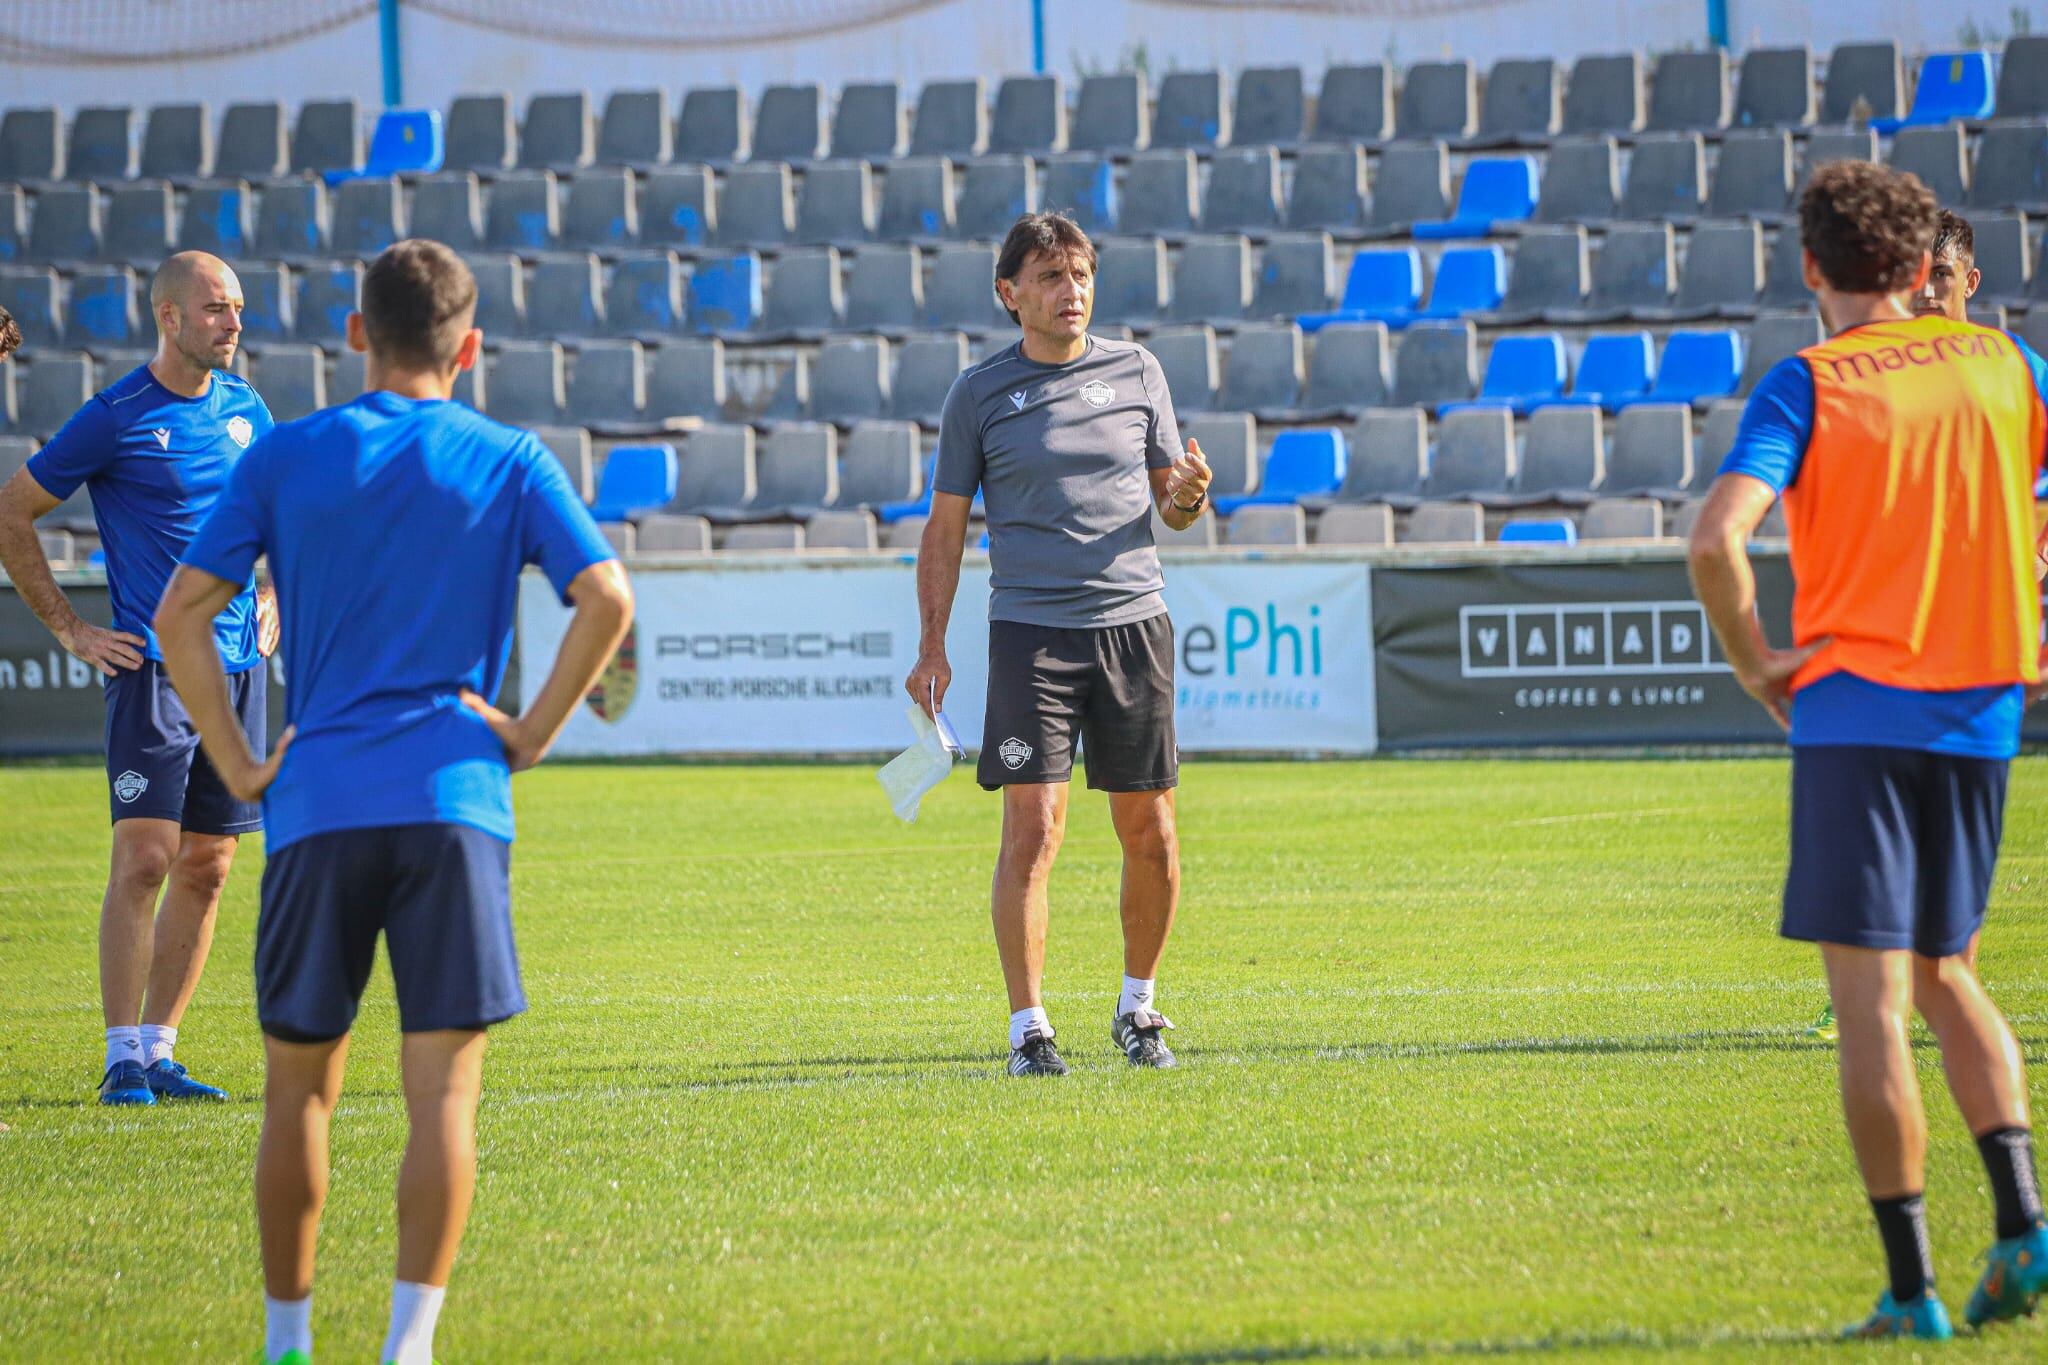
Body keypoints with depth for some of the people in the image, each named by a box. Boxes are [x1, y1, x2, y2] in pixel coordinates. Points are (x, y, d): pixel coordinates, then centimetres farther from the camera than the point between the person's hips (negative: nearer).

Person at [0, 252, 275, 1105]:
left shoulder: (246, 410, 10)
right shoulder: (115, 419, -7)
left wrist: (271, 600, 14)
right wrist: (68, 631, -3)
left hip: (238, 667, 6)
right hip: (151, 666, -6)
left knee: (207, 867, 6)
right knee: (144, 857, -13)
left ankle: (158, 1049, 13)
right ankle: (123, 1059, -9)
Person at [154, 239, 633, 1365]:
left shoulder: (283, 457, 8)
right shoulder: (510, 463, 6)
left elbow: (178, 616, 2)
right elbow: (606, 602, -5)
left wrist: (239, 766, 5)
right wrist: (529, 734, 2)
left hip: (316, 806, 1)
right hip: (454, 804, -1)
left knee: (299, 1088, 13)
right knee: (442, 1091, -3)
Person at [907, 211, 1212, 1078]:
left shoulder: (1136, 371, 9)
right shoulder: (980, 392, 4)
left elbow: (1172, 506, 15)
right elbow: (945, 527, 8)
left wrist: (1187, 495, -9)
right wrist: (932, 646, 1)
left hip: (1133, 620, 2)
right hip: (1030, 628, -2)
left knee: (1150, 833, 4)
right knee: (1033, 829, -11)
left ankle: (1138, 1008, 23)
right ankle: (1028, 1030, -6)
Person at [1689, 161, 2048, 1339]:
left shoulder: (1808, 386, -6)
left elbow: (1719, 537, -19)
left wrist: (1756, 661, -6)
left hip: (1855, 707, -4)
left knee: (1871, 998, -1)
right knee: (1945, 976, 20)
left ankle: (1912, 1285, -4)